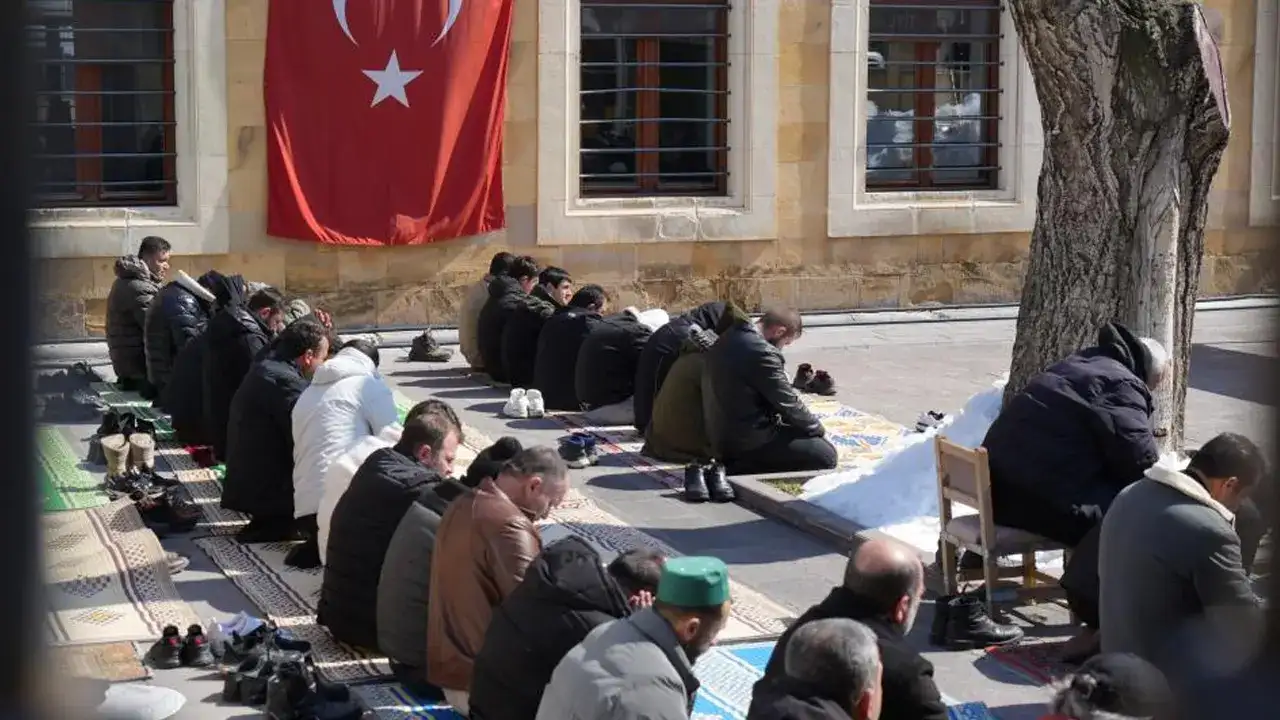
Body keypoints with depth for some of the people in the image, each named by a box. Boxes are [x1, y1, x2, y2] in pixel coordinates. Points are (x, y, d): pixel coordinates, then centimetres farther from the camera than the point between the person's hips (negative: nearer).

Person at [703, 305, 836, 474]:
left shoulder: (731, 338, 8)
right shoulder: (761, 351, -22)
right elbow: (787, 401, -15)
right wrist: (819, 431, 0)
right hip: (746, 440, -10)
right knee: (825, 454, -7)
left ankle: (739, 466, 11)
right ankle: (745, 472, -8)